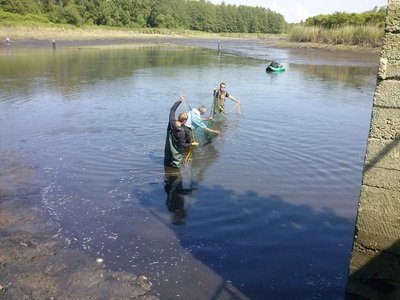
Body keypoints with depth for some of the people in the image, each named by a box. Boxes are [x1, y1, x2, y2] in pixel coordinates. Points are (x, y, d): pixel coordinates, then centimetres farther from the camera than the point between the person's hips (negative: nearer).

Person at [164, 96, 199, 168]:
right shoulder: (181, 132, -34)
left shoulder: (171, 122, -19)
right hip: (176, 151, -7)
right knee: (176, 165, 14)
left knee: (167, 161, 28)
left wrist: (179, 101, 3)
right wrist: (192, 144, -12)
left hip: (168, 148, 7)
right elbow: (182, 145, -25)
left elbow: (172, 109, -3)